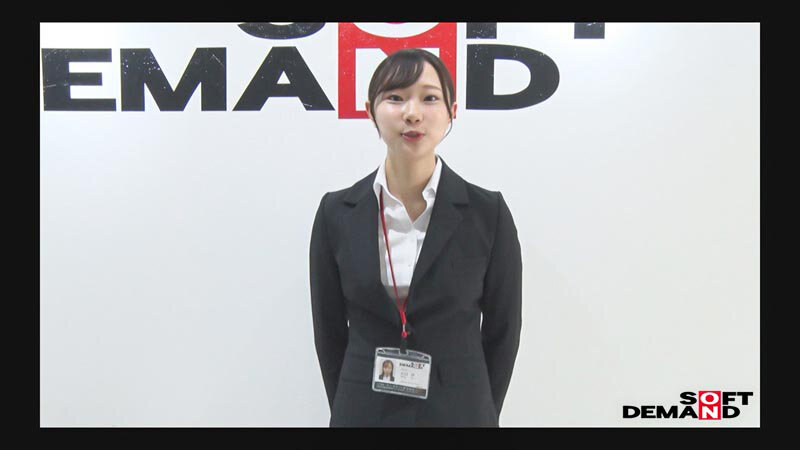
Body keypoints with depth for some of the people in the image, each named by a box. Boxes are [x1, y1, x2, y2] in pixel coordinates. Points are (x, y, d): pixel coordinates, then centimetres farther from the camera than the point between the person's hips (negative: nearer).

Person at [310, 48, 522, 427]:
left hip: (457, 411, -1)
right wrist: (348, 409, 7)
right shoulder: (336, 212, -6)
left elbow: (502, 331, -1)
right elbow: (329, 329, 3)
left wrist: (482, 413, 4)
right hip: (363, 412, 1)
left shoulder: (488, 213, -9)